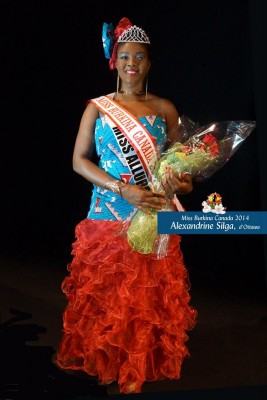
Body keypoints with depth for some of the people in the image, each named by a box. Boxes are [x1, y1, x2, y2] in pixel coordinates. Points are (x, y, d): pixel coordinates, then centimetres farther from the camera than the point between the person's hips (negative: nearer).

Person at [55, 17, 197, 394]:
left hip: (154, 218, 1)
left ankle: (145, 365, 17)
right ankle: (109, 362, 20)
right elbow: (79, 160, -2)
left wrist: (182, 182, -13)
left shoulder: (165, 109, 6)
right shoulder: (98, 107, 3)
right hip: (109, 215, -1)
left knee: (152, 294, 2)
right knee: (106, 292, 2)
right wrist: (124, 190, -14)